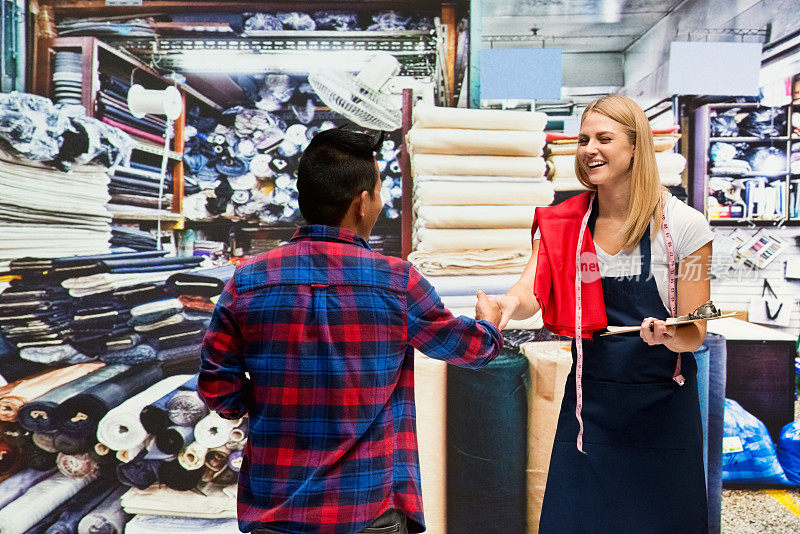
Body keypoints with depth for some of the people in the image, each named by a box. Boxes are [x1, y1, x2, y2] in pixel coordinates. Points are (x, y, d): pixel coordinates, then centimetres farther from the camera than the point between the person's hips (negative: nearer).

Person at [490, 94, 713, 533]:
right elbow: (532, 291, -15)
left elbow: (694, 333, -5)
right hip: (588, 402, 2)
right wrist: (509, 303, -38)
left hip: (661, 402, -2)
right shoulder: (564, 224, 0)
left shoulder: (682, 225, -9)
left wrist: (668, 335, -28)